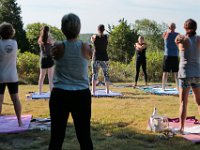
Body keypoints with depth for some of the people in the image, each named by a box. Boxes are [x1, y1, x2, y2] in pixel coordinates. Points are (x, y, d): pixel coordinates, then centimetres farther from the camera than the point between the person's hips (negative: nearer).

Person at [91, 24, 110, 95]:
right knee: (106, 74, 10)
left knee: (94, 74, 1)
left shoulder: (94, 37, -4)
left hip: (96, 58, -1)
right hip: (104, 58, 1)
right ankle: (107, 90, 14)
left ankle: (93, 90, -5)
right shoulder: (106, 37, -2)